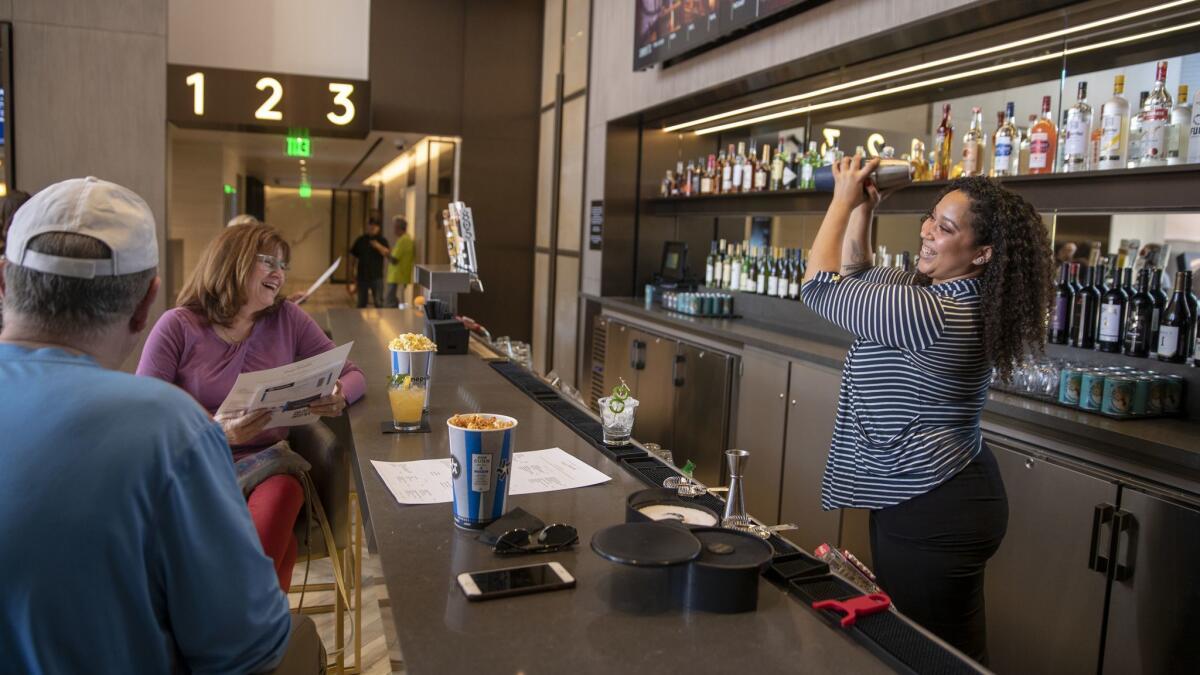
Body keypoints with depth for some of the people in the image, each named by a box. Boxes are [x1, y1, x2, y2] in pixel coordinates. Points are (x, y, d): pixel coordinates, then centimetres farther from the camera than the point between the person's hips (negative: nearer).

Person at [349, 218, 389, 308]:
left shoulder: (382, 240, 2)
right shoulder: (360, 240, 8)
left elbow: (388, 254, -11)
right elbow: (356, 257, 10)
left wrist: (379, 246, -27)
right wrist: (355, 273, 6)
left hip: (376, 276, -2)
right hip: (362, 275, 2)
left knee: (378, 302, -3)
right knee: (361, 303, 10)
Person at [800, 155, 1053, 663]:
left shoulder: (929, 311, -26)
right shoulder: (951, 297, 5)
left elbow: (819, 286, -16)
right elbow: (856, 277, 18)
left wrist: (843, 199, -5)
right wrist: (862, 210, 6)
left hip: (932, 515, -11)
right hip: (953, 493, 11)